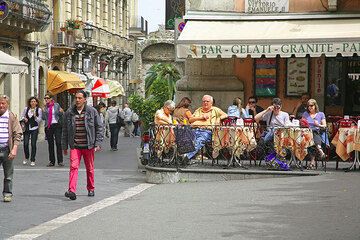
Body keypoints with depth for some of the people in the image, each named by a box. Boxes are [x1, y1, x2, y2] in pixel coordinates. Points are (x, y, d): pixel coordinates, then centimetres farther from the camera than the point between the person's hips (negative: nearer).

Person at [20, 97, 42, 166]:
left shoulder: (39, 110, 1)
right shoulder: (26, 109, 6)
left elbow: (39, 120, 0)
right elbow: (22, 116, 17)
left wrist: (35, 116, -17)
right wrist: (24, 119, -4)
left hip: (34, 129, -2)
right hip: (26, 128, 2)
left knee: (33, 144, -3)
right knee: (25, 144, -3)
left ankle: (32, 160, 5)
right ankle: (26, 158, 20)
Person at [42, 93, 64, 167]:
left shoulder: (56, 105, 3)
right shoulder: (45, 107, 9)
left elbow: (61, 116, 7)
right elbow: (43, 118, 5)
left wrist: (61, 112, -14)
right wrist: (43, 111, -10)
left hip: (56, 125, -3)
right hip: (48, 126, 3)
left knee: (58, 142, -10)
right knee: (50, 144, 6)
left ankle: (60, 161, -8)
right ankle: (51, 161, 12)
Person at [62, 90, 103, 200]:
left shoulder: (92, 111, -1)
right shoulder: (69, 112, 4)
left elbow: (99, 128, 2)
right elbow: (65, 130, 12)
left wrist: (97, 144, -5)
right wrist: (65, 146, 11)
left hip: (88, 146, 0)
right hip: (75, 146, 1)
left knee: (90, 169, 11)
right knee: (73, 167, -13)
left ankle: (91, 189, 28)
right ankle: (72, 191, -19)